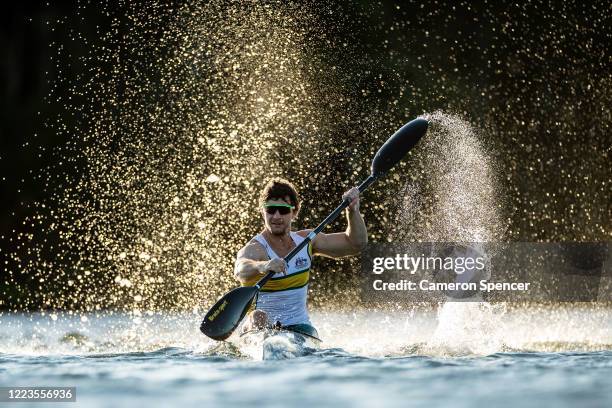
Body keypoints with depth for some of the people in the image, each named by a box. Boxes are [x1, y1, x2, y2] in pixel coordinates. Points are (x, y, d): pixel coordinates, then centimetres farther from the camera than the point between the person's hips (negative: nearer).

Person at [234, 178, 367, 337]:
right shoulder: (254, 249, -13)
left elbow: (356, 244, 11)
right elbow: (241, 270, -39)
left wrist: (353, 211, -7)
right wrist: (262, 266, -62)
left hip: (299, 326, 4)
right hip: (261, 330, -4)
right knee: (258, 318, -35)